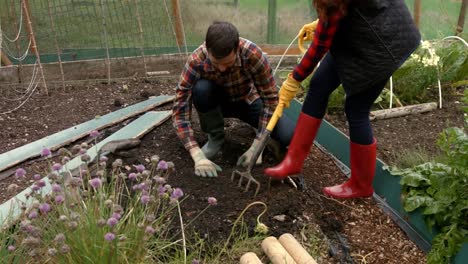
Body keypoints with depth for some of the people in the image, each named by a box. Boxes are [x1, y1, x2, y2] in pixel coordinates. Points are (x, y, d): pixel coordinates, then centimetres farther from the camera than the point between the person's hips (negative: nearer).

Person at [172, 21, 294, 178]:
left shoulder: (252, 54, -33)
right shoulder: (196, 61, -31)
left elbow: (270, 97, -25)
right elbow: (180, 110, -29)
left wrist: (255, 148, -28)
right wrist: (198, 156, -38)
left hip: (248, 100, 0)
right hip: (219, 102, 1)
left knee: (288, 135, -23)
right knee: (201, 89, -34)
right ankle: (215, 137, -7)